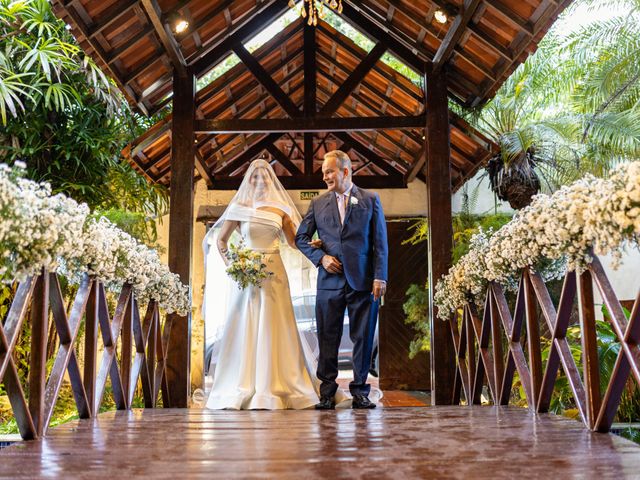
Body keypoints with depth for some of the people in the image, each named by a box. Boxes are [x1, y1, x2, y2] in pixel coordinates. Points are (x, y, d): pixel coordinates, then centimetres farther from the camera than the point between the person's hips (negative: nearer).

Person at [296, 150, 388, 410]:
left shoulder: (370, 200, 6)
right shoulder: (318, 203, 11)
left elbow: (380, 242, 3)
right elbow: (301, 238, 14)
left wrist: (380, 277, -5)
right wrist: (321, 257, -3)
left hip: (363, 280, -1)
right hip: (330, 280, 2)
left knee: (363, 338, 3)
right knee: (327, 339, 4)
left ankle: (360, 392, 14)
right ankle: (327, 393, 13)